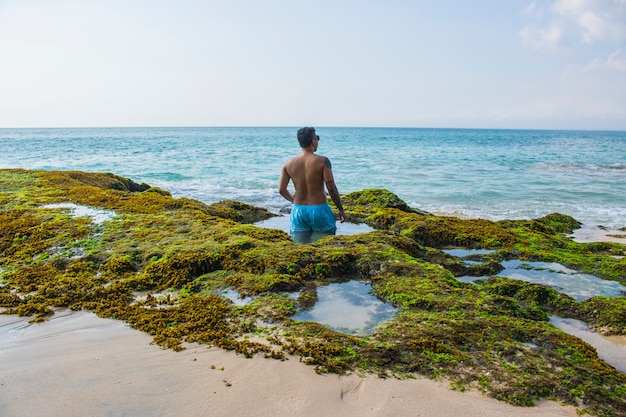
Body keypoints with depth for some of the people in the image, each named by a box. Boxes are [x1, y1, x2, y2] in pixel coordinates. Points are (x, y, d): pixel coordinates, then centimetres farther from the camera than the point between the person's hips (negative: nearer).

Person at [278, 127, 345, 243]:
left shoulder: (289, 164, 1)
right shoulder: (322, 161, -10)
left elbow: (281, 189, 2)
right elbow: (331, 188, -13)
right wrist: (340, 209, -3)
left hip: (298, 211, 4)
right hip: (319, 210, -4)